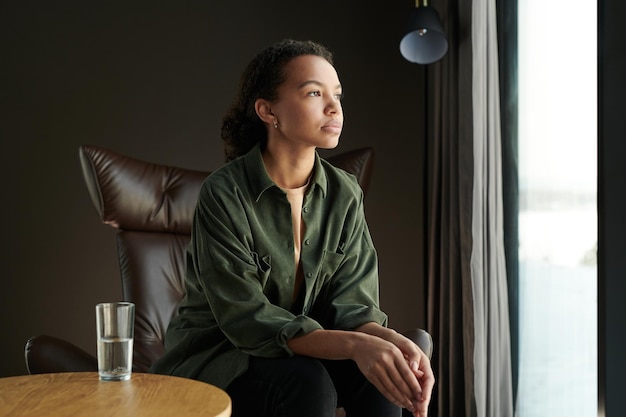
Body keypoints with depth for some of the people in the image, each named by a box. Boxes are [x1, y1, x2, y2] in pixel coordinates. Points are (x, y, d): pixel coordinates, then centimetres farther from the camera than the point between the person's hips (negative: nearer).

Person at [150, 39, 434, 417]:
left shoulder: (345, 194, -3)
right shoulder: (224, 194, -19)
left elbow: (350, 303, -8)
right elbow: (245, 319, -24)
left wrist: (392, 341, -32)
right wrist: (355, 345, -38)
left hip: (301, 353, 4)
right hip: (213, 362, -4)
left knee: (380, 373, -24)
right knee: (307, 383, -32)